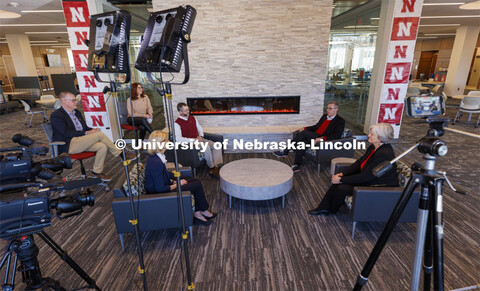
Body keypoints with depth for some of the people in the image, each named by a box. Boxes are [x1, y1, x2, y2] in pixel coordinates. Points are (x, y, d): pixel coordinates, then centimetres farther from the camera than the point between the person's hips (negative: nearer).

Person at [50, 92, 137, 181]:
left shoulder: (76, 112, 20)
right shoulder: (56, 115, -5)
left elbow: (85, 128, 23)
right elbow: (67, 133, -16)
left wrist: (92, 130, -1)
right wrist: (86, 133, -19)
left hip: (81, 142, 8)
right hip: (68, 146, -8)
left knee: (102, 146, -22)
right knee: (100, 134, -23)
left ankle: (97, 171, -11)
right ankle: (121, 154, -13)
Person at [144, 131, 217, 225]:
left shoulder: (154, 157, 1)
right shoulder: (156, 163, -29)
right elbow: (160, 189, -26)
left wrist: (174, 182, 3)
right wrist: (177, 185, -12)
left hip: (160, 188, 10)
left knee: (196, 181, 7)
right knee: (197, 185, -7)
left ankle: (197, 213, 10)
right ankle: (204, 211, 16)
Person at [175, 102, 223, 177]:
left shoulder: (192, 118, 13)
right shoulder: (177, 123, -8)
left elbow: (200, 129, 22)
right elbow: (178, 139, -19)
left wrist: (200, 136, -1)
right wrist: (193, 140, -22)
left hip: (199, 139, 7)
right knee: (206, 146, -34)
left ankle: (215, 166, -20)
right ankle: (211, 168, -19)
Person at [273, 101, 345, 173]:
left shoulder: (340, 121, 1)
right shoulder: (324, 116, 24)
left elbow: (336, 136, -12)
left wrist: (322, 138, -27)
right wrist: (305, 128, 10)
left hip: (322, 140, -7)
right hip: (313, 136, 7)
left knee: (304, 133, -27)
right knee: (301, 142, -26)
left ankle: (285, 152, -21)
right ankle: (296, 166, -26)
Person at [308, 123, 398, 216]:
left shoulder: (384, 154, -30)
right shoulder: (374, 147, -1)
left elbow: (365, 177, -29)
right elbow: (359, 163, 5)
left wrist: (341, 180, -23)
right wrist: (342, 174, -6)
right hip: (367, 179, 9)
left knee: (341, 188, -17)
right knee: (337, 181, -5)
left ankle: (332, 210, 13)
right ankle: (324, 208, 6)